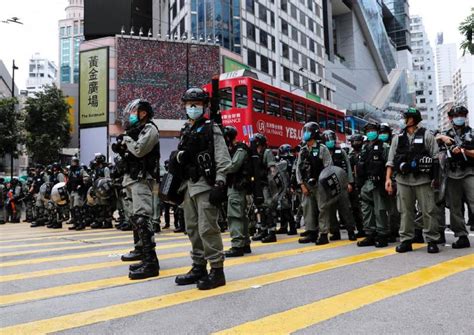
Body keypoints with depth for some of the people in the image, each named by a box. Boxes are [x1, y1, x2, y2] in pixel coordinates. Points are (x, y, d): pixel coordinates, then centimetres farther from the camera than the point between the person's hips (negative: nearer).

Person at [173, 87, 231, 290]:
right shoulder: (186, 132, 20)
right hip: (189, 185, 8)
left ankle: (217, 271, -2)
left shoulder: (211, 129, -2)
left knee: (207, 228, -10)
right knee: (192, 229, 11)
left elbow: (222, 159, -10)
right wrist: (176, 158, 0)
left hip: (205, 185, -8)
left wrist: (219, 185, -18)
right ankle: (199, 267, 21)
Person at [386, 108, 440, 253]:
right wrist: (388, 178, 2)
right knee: (405, 211, 6)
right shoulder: (398, 138, 13)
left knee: (428, 210, 0)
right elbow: (391, 160, 11)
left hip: (423, 179, -3)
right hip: (403, 180, 3)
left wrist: (435, 178, -6)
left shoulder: (426, 135, 5)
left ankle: (432, 240, 9)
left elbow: (436, 158, 1)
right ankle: (406, 240, 13)